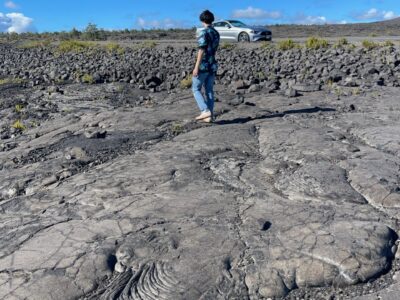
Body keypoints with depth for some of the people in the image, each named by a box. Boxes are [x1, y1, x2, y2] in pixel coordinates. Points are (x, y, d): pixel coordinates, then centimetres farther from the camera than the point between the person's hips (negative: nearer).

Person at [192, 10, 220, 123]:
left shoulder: (204, 33, -14)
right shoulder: (216, 33, 11)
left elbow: (201, 51, -20)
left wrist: (196, 67, -19)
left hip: (203, 65, -7)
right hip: (213, 65, 7)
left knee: (196, 89, 4)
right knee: (209, 90, 8)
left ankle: (205, 111, -9)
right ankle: (210, 116, 6)